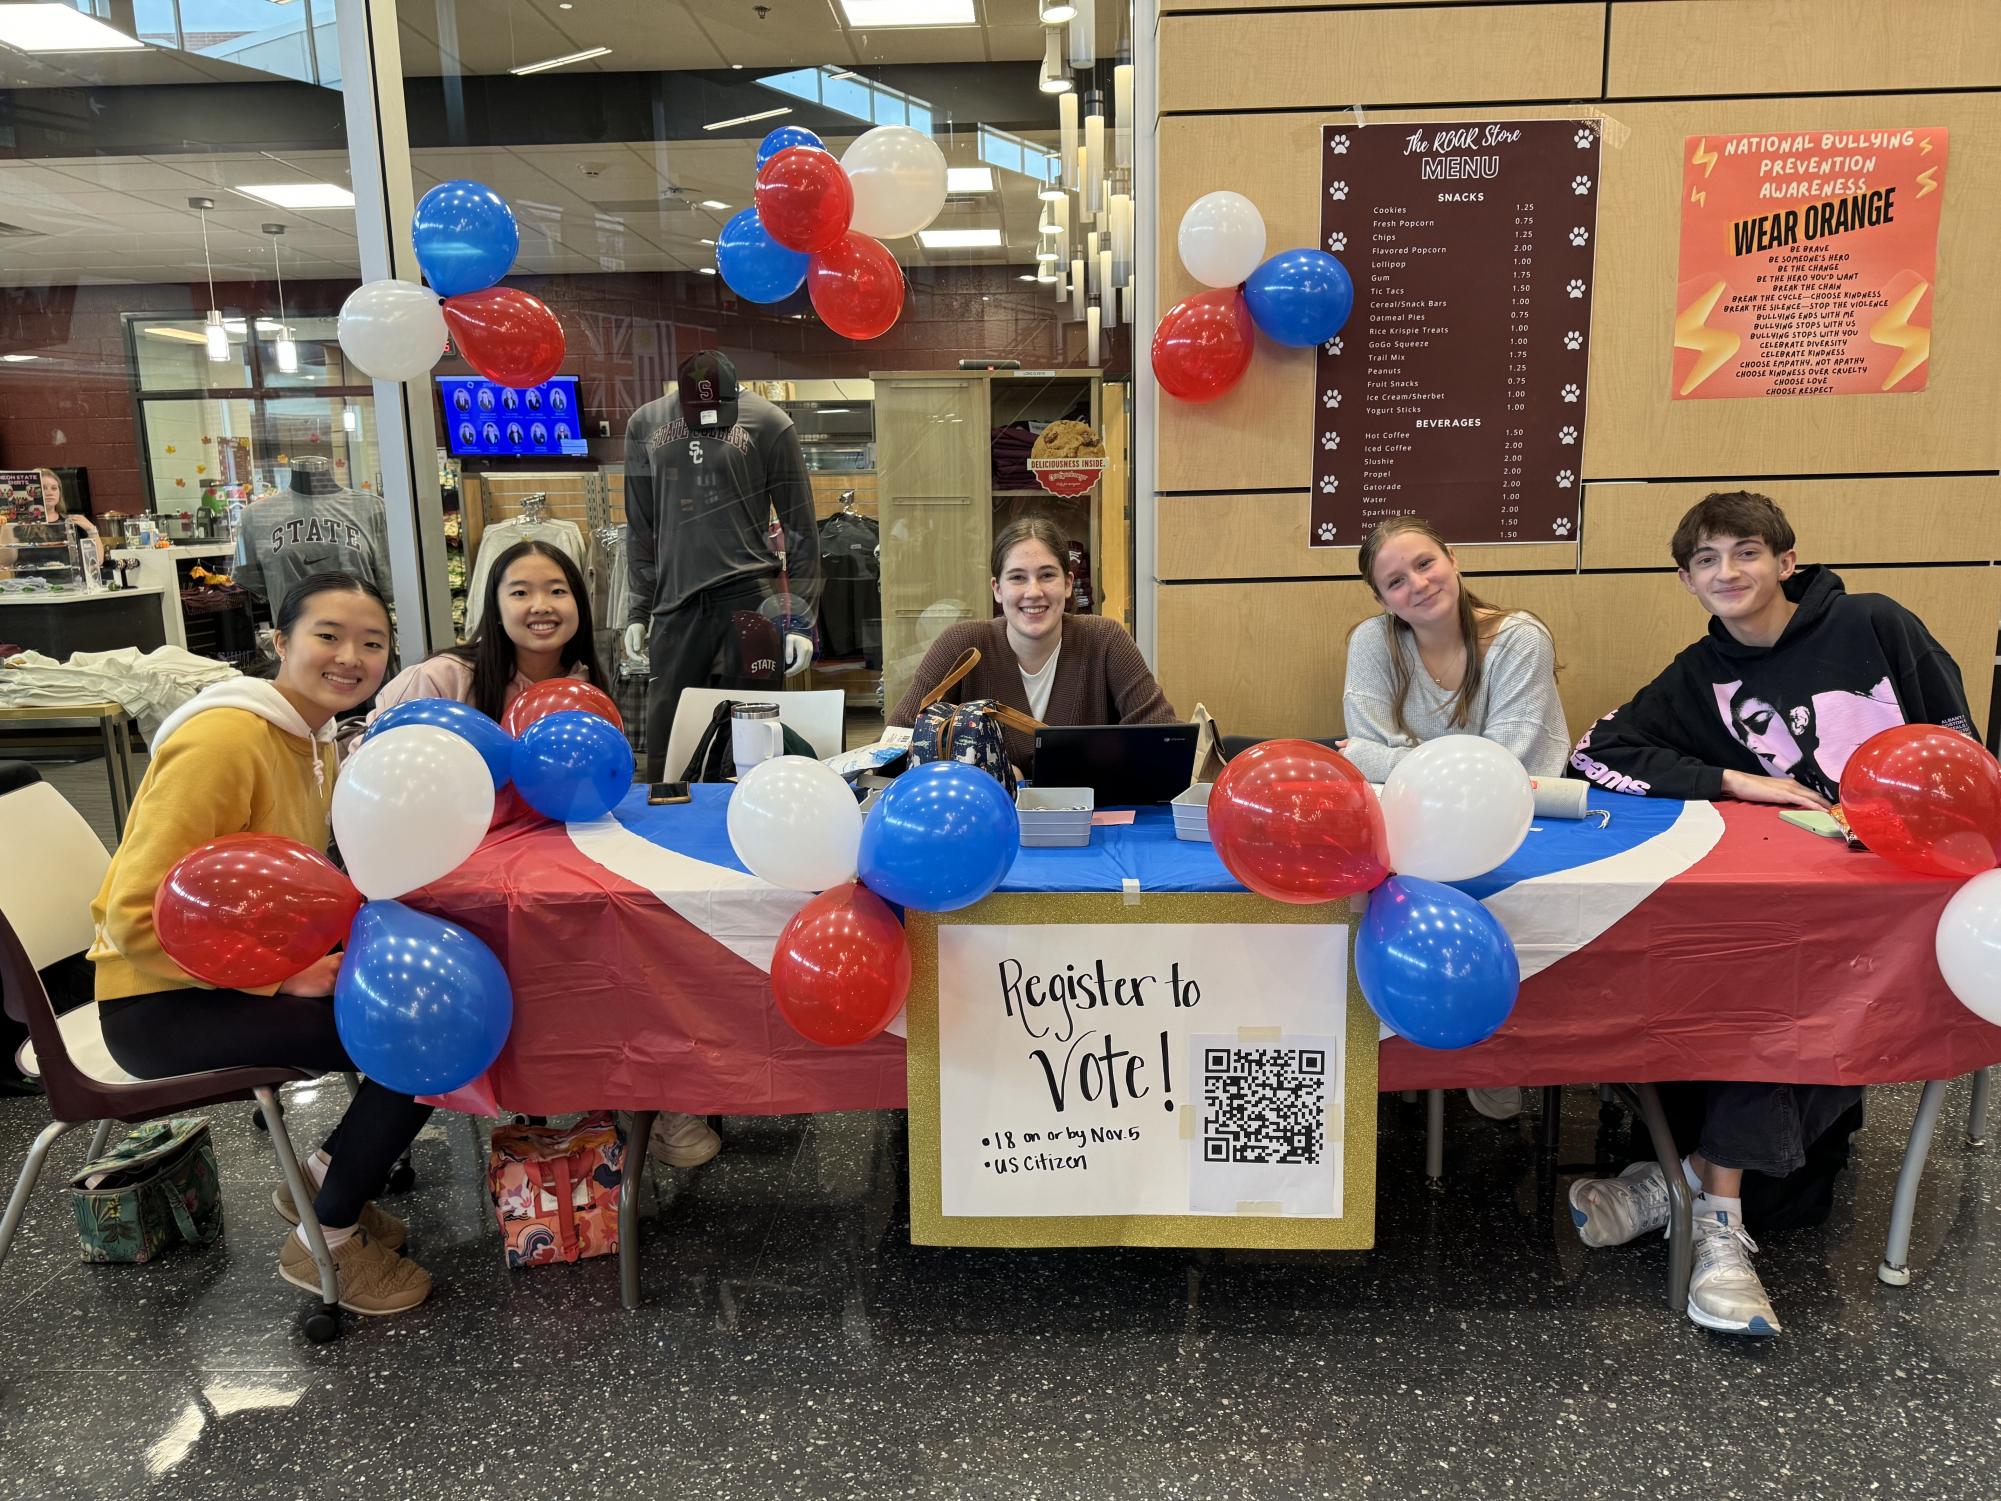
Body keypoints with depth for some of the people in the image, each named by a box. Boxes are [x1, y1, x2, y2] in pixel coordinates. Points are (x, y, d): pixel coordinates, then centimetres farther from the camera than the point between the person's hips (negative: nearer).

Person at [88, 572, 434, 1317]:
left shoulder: (313, 739, 5)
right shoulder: (223, 739, -24)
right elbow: (135, 919, -24)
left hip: (239, 972, 9)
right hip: (163, 1004, -9)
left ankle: (327, 1175, 18)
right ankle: (326, 1241, 3)